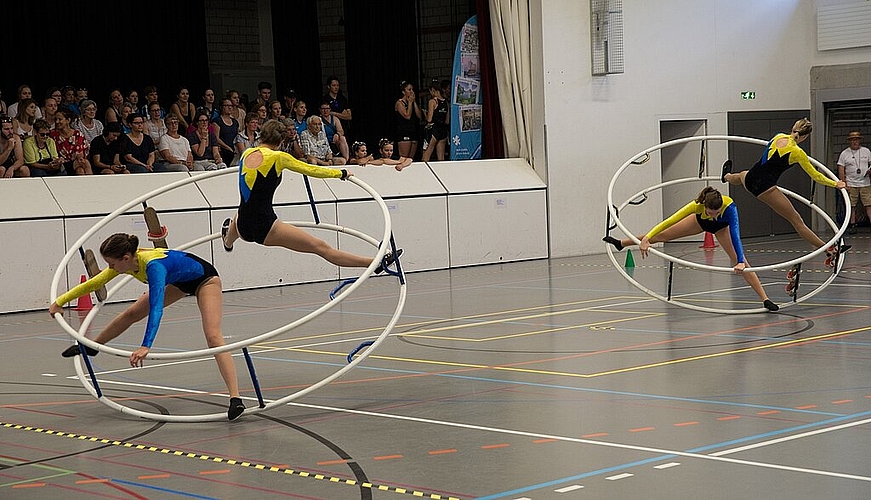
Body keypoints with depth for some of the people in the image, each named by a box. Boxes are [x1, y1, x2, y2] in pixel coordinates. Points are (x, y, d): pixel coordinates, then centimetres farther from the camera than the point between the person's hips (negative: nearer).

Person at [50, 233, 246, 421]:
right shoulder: (125, 261, -17)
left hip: (204, 279, -9)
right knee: (131, 314, 16)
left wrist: (146, 346, -59)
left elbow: (156, 308, -49)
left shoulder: (153, 266, -40)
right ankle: (91, 347, 39)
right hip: (179, 280, 9)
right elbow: (93, 283, -5)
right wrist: (60, 302, -2)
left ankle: (235, 398, -33)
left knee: (213, 336, -24)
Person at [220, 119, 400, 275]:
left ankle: (228, 241, 74)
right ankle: (376, 263, -12)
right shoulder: (278, 157, -7)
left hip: (244, 228, 6)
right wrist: (341, 173, 15)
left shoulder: (246, 154, 9)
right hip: (265, 229, -6)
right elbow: (310, 170, 1)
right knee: (321, 247, -9)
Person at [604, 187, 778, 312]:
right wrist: (646, 238, -49)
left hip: (721, 227, -1)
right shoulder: (697, 205, -43)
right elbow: (668, 222, -42)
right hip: (701, 222, 1)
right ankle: (622, 244, 28)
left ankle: (765, 299, -9)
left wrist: (740, 262, -62)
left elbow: (735, 235, -52)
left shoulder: (729, 206, -46)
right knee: (663, 235, 8)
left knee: (740, 261, -13)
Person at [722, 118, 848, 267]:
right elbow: (815, 175, -3)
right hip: (765, 188, -6)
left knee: (742, 175, 45)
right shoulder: (798, 153, -13)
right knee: (797, 221, -4)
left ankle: (727, 176, 82)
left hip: (750, 179, 6)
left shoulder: (778, 137, 2)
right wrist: (836, 184, 9)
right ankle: (830, 250, -3)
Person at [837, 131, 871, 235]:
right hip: (851, 185, -1)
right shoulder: (844, 154, 4)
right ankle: (852, 226, 6)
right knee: (851, 207, -1)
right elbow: (841, 171, 3)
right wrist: (844, 184, -5)